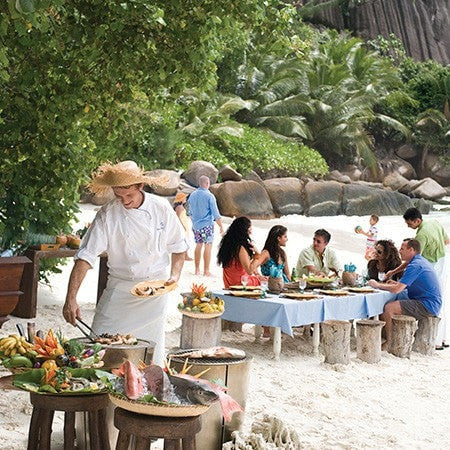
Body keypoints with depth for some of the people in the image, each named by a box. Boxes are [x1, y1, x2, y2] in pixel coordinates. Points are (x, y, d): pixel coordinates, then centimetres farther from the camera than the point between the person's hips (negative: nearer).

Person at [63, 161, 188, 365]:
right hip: (120, 286, 0)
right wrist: (71, 299, -26)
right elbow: (85, 257, -16)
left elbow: (178, 247, 10)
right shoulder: (107, 215, -10)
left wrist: (175, 275, -7)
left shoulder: (161, 208, -5)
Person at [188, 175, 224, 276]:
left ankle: (197, 270, 17)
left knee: (198, 246, 13)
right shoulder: (209, 196, -12)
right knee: (208, 246, -2)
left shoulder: (192, 195, 7)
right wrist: (221, 226, -7)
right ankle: (206, 271, -3)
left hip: (196, 225, 6)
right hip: (207, 225, -6)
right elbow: (215, 214, -12)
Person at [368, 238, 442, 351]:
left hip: (427, 306, -11)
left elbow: (396, 289, -21)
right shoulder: (422, 261, 16)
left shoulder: (415, 266, -17)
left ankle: (388, 342, -10)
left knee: (388, 308, -20)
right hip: (432, 304, 11)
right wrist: (397, 283, 11)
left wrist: (377, 285, -6)